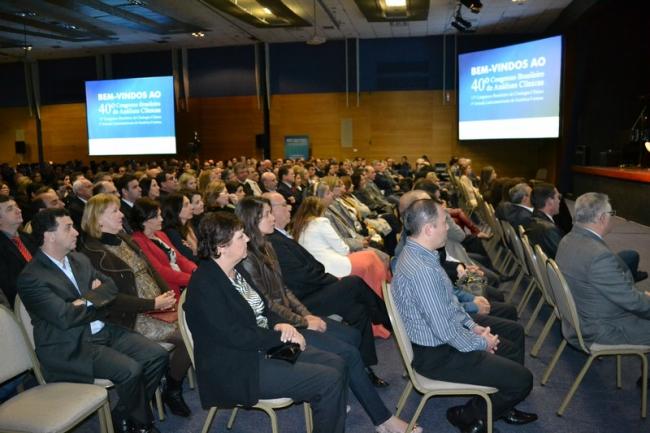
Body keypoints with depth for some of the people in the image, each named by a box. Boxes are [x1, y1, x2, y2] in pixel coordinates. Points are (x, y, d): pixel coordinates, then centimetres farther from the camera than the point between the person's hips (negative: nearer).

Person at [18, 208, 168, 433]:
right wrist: (98, 301, -5)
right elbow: (65, 317, -22)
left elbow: (111, 287, 9)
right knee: (130, 370, -25)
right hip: (69, 347, -7)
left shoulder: (80, 259, 11)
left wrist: (87, 300, -12)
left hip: (104, 331, 8)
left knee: (157, 355, -7)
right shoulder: (31, 278, -13)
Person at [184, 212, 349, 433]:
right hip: (238, 368, -9)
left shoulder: (235, 270, 7)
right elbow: (236, 337, -24)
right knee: (329, 380, -16)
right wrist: (282, 336, -15)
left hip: (264, 346, 9)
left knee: (336, 364, 0)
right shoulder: (204, 284, -20)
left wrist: (279, 324, -6)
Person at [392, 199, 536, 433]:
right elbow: (446, 332, -27)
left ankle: (501, 407, 40)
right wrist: (481, 343, -11)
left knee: (509, 348, 23)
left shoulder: (416, 253, 0)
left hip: (432, 340, 10)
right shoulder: (422, 270, -33)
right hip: (437, 355, -10)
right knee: (522, 379, -5)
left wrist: (473, 326, 7)